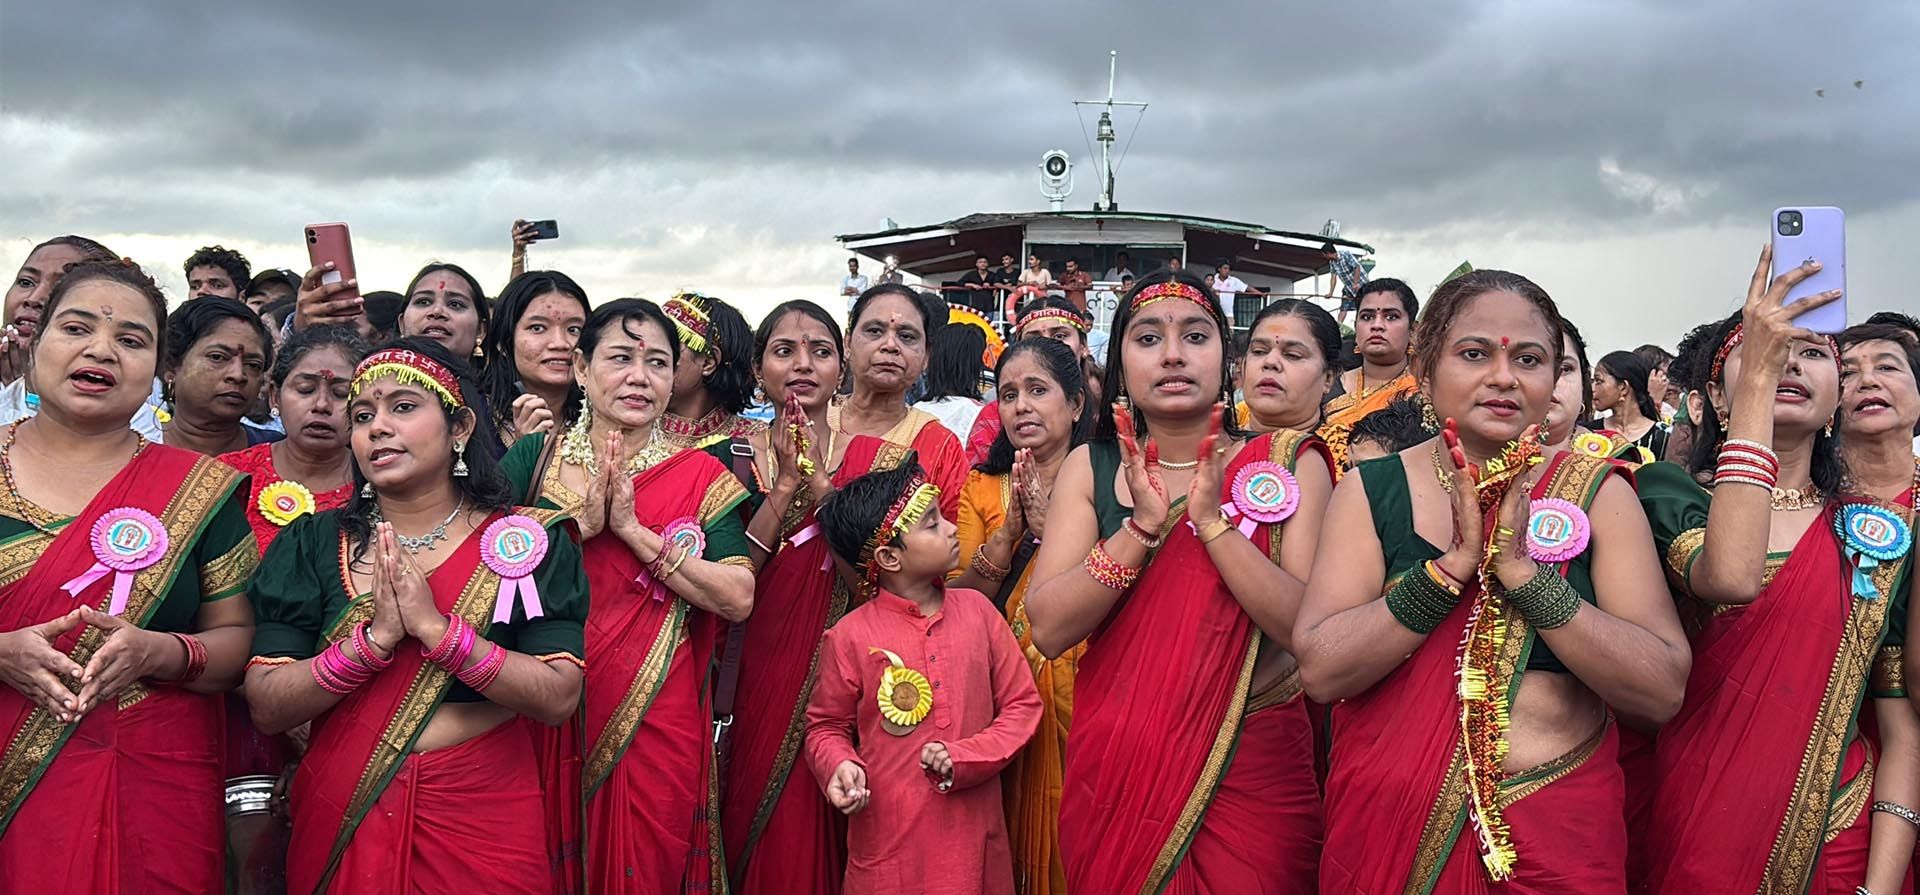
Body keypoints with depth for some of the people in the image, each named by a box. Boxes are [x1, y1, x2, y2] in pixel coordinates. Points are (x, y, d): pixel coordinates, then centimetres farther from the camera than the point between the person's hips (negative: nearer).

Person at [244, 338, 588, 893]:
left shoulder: (527, 540, -5)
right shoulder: (313, 543, 0)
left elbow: (559, 699, -14)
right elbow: (267, 709, -6)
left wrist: (435, 627, -22)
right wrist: (375, 636, -20)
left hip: (485, 818, -1)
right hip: (343, 820, 1)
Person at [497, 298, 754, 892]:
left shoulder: (699, 476, 0)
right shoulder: (535, 457, 4)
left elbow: (738, 599, -12)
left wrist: (633, 529, -16)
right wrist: (578, 524, -16)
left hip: (653, 724, -1)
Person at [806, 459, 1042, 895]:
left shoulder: (976, 609, 1)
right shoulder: (849, 638, -7)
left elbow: (1022, 704, 4)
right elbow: (826, 726, 6)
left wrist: (965, 757, -10)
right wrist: (840, 766, -14)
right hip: (889, 841, -3)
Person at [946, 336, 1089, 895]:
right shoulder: (983, 489, 6)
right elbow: (954, 604, -3)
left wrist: (1052, 528, -18)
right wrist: (1009, 531, -14)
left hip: (1084, 696, -2)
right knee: (1012, 841, 10)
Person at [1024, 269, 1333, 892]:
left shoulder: (1291, 464, -4)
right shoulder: (1090, 468, 0)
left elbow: (1311, 629, -15)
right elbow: (1048, 629, -11)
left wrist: (1212, 519, -21)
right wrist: (1144, 526, -20)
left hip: (1253, 771, -1)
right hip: (1117, 770, 1)